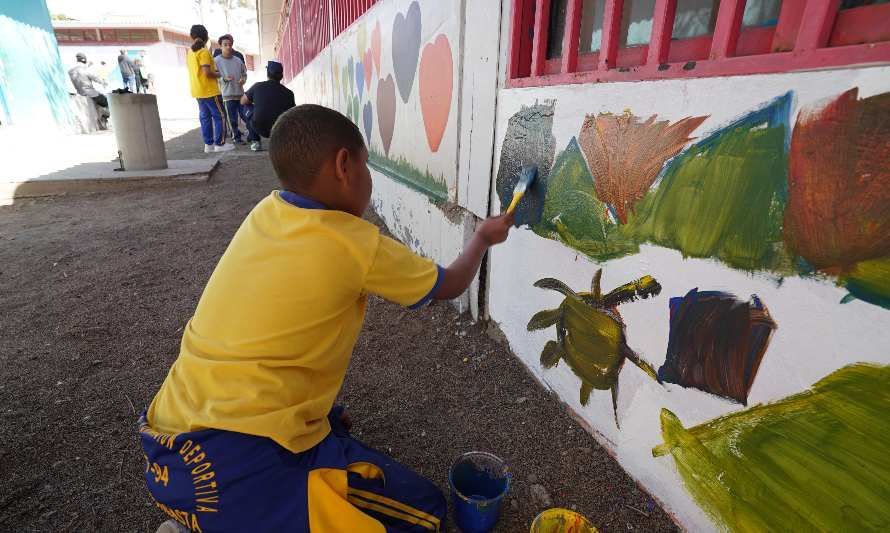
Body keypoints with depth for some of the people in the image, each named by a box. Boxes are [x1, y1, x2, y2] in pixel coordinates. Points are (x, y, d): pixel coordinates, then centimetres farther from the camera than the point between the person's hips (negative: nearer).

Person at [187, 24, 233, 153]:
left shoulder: (190, 52, 14)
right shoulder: (204, 52, -13)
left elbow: (197, 71, 18)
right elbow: (207, 72, -20)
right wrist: (219, 74, -3)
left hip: (198, 91, 8)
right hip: (209, 90, -8)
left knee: (205, 117, 10)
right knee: (219, 116, -3)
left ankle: (208, 144, 10)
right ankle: (220, 144, -5)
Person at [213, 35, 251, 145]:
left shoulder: (238, 60, 10)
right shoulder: (216, 60, 0)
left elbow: (244, 74, 19)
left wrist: (243, 79, -3)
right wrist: (224, 79, -20)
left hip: (240, 93, 3)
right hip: (227, 95, -3)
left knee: (247, 116, 1)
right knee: (232, 119, 1)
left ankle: (252, 136, 13)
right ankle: (236, 137, 13)